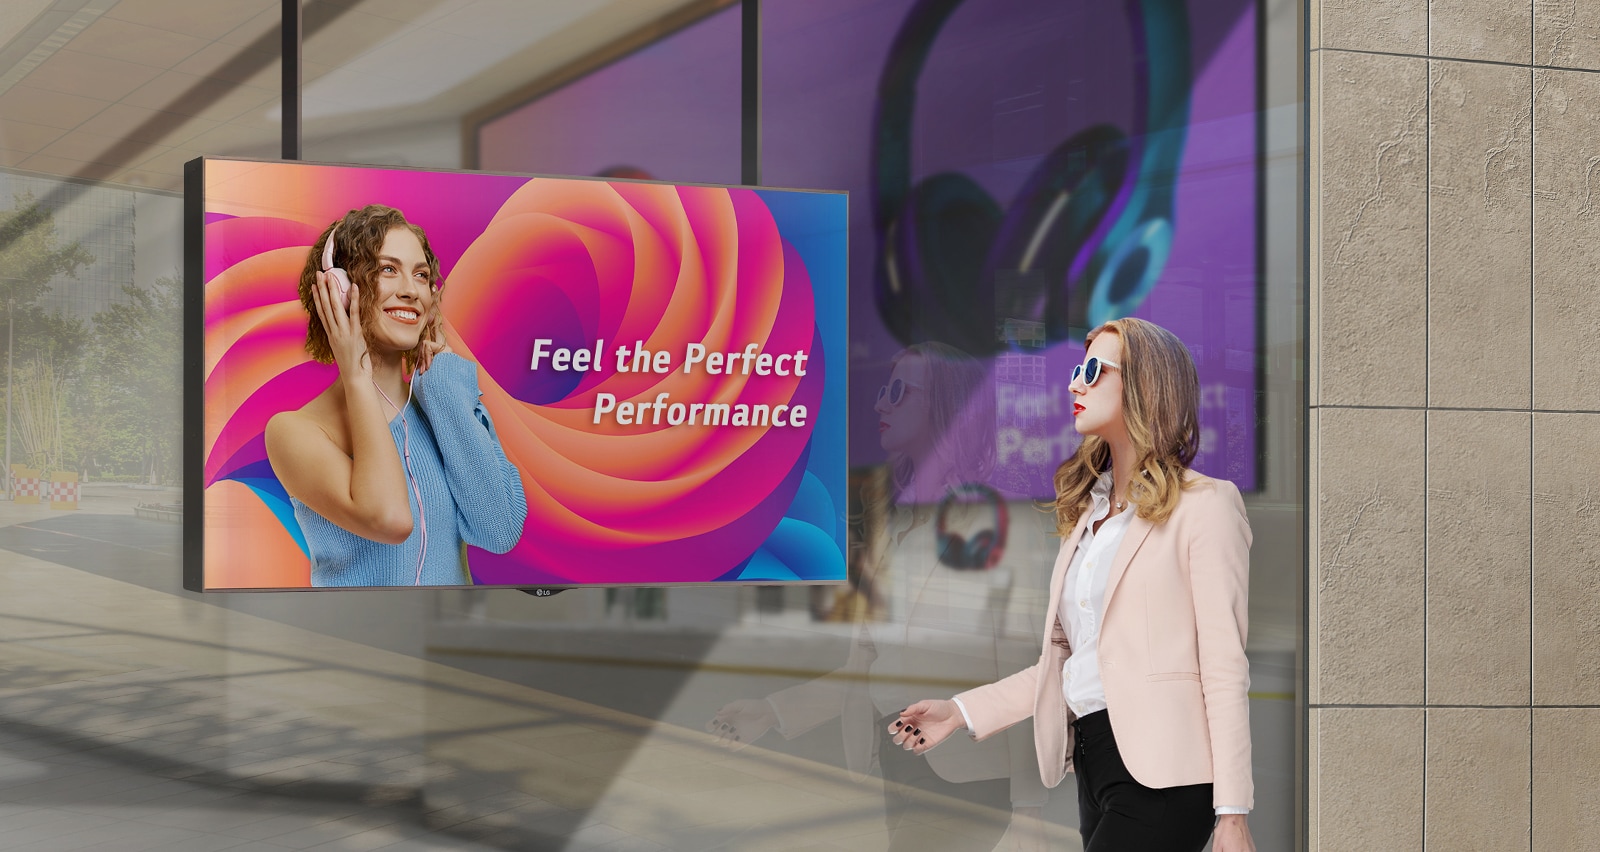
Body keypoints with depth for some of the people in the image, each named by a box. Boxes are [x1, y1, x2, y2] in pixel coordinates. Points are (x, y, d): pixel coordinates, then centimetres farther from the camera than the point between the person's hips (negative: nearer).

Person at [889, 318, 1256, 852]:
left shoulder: (1204, 504, -3)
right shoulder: (1090, 512, 19)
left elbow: (1225, 667, -9)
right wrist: (961, 712, 14)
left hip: (1158, 768, -7)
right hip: (1094, 764, 7)